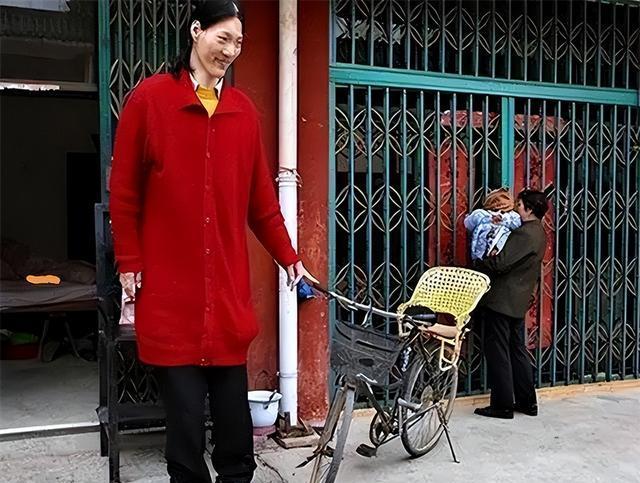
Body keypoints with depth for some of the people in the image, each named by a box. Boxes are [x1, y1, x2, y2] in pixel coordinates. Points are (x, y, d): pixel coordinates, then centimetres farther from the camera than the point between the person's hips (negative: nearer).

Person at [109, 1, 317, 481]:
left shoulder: (243, 109, 8)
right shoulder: (149, 98, -2)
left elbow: (261, 198, 10)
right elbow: (124, 190, 0)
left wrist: (289, 257, 10)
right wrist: (129, 262, -2)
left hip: (228, 280, 3)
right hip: (169, 281, -2)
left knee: (232, 391, 9)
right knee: (184, 396, 4)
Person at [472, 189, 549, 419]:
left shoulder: (524, 234, -20)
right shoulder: (538, 232, 12)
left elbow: (500, 263, -25)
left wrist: (477, 264, -9)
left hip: (501, 301, -10)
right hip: (518, 301, 10)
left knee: (498, 352, -1)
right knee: (517, 350, 17)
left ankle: (502, 405, 7)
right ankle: (527, 402, 24)